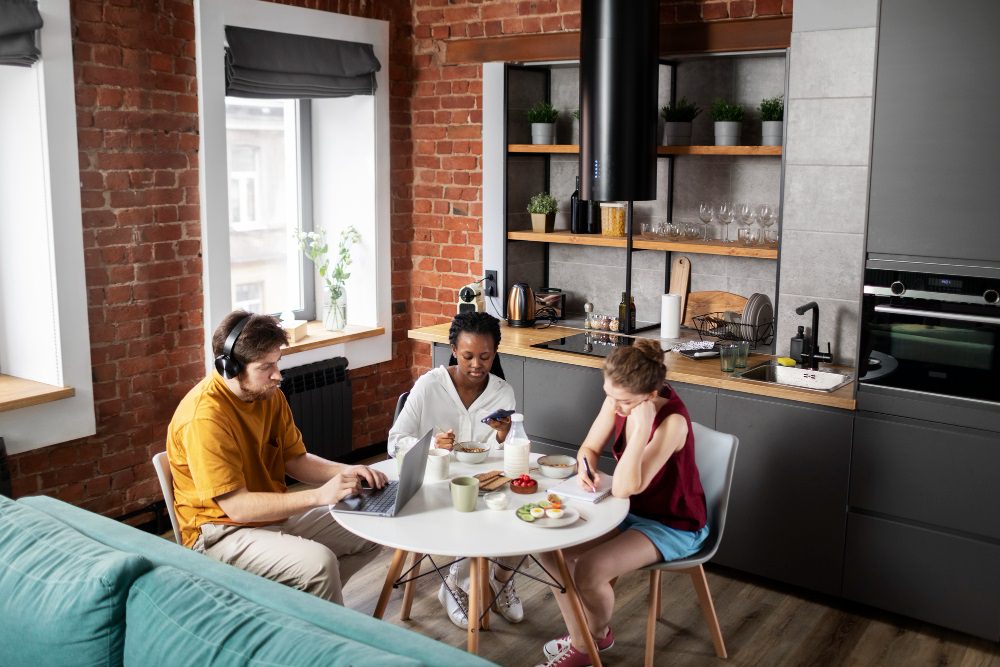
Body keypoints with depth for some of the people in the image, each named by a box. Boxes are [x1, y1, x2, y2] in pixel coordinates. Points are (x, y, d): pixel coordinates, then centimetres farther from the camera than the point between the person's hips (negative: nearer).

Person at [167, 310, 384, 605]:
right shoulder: (204, 417, -26)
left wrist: (345, 471, -14)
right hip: (223, 531, -8)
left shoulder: (269, 394, -1)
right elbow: (236, 506, -27)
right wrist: (320, 495, -32)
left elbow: (295, 459, 5)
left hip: (274, 513, 8)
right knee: (318, 562, -30)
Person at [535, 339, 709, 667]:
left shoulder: (672, 422, -32)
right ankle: (580, 640, 9)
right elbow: (589, 448, 2)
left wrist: (641, 428, -43)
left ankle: (599, 634, 9)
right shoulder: (618, 400, -12)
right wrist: (586, 468, -21)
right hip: (632, 512, 7)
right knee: (552, 547, -8)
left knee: (588, 569, -25)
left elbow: (624, 488, -35)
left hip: (673, 526, -7)